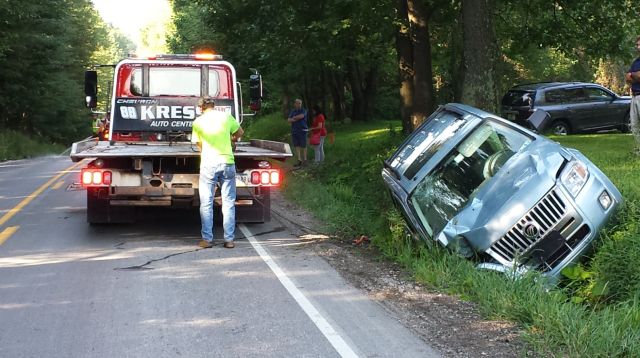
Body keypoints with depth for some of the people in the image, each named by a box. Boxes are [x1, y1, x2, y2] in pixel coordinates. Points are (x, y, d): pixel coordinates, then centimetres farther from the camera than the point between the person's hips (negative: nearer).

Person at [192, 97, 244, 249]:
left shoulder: (198, 122, 2)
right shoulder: (226, 116, 5)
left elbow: (199, 144, 10)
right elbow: (240, 132, 20)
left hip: (208, 164, -1)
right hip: (227, 162, 1)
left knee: (206, 203, 6)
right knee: (228, 202, 6)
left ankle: (207, 239, 5)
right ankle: (229, 239, 6)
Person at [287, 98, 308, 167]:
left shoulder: (303, 111, -2)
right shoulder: (292, 111, 13)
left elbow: (301, 116, -22)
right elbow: (288, 120, 4)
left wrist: (294, 118, -6)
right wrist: (295, 120, -15)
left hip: (302, 131, -5)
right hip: (294, 131, 5)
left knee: (303, 146, 0)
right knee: (297, 146, 2)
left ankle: (305, 160, 10)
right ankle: (299, 160, 5)